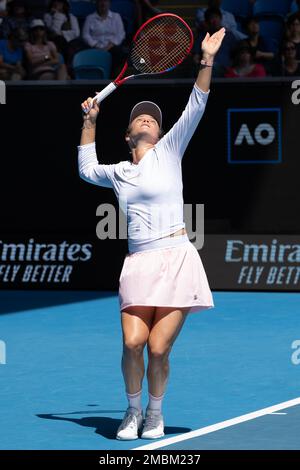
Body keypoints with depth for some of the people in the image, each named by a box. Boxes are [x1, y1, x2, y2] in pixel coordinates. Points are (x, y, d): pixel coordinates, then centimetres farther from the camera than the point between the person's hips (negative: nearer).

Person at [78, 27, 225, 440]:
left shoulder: (169, 152, 9)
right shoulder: (118, 173, 18)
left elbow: (195, 109, 0)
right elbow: (87, 170, 39)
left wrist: (207, 61, -8)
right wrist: (90, 122, 31)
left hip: (177, 261, -3)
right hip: (138, 264, 3)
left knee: (159, 349, -8)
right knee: (133, 343, -13)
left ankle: (155, 412, 16)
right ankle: (133, 410, 10)